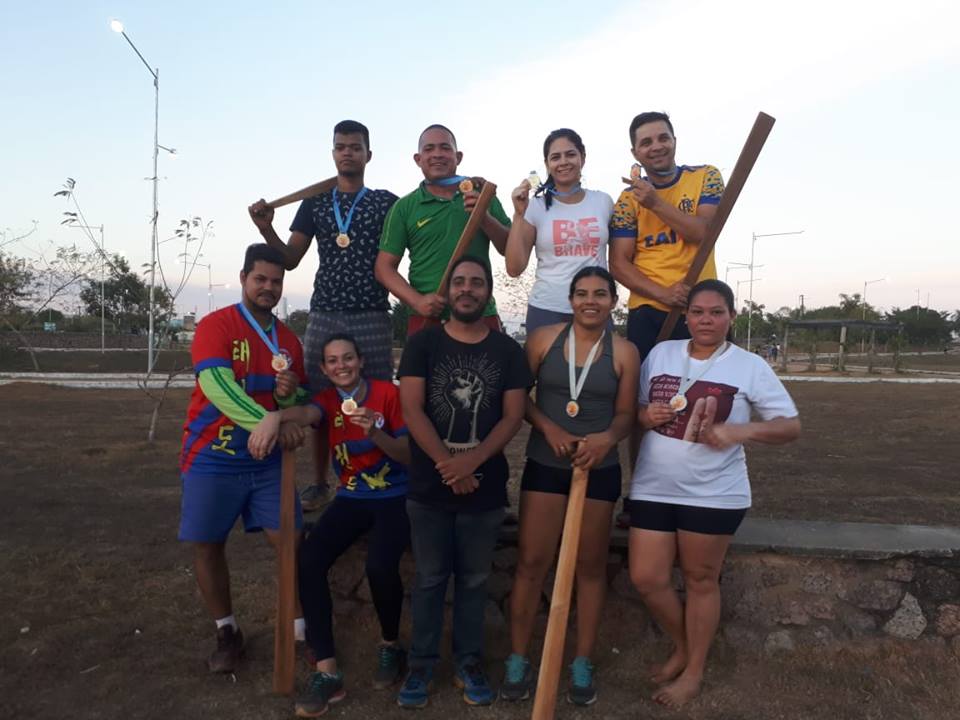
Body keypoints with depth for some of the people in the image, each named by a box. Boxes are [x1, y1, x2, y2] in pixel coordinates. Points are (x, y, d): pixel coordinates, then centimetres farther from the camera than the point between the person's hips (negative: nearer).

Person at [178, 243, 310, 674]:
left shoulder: (289, 340, 7)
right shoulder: (215, 325, -9)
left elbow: (302, 401, 13)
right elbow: (217, 386, -24)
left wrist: (290, 394, -11)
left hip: (267, 461, 4)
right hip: (212, 459, -3)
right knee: (208, 546, 5)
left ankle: (301, 628, 13)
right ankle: (227, 633, 24)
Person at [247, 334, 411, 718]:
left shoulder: (389, 393, -8)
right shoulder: (327, 399, 1)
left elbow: (409, 456, -9)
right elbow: (306, 413, -26)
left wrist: (376, 433, -29)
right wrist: (276, 415, -50)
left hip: (395, 498, -3)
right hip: (351, 499, 4)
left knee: (379, 565, -29)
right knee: (308, 561, -19)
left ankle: (390, 646, 3)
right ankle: (327, 672, -10)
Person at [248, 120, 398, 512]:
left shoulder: (387, 203, 7)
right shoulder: (314, 203, 14)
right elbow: (290, 259, 11)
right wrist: (266, 229, -5)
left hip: (372, 316, -2)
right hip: (324, 315, 3)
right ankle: (319, 483, 18)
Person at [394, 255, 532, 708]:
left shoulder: (507, 350, 4)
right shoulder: (423, 343, 1)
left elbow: (513, 416, -2)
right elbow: (411, 408, -7)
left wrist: (471, 460, -16)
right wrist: (446, 464, -15)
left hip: (485, 488, 1)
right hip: (429, 485, -1)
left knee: (474, 580, 12)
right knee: (430, 579, 9)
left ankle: (469, 664, 25)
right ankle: (421, 665, 23)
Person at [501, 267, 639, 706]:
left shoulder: (624, 352, -2)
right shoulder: (543, 339, -1)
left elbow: (626, 413, 0)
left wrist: (607, 438, -21)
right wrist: (549, 428, -14)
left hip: (600, 469, 0)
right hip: (544, 465, 0)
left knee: (591, 565, 10)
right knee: (531, 561, 2)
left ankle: (582, 663, 24)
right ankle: (518, 659, 16)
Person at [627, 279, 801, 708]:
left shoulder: (750, 367, -4)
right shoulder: (660, 353, 4)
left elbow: (791, 425, -4)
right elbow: (634, 409, 13)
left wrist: (740, 432, -22)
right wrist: (646, 415, -12)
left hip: (713, 495, -3)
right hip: (653, 488, 3)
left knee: (701, 581, 9)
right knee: (646, 578, 5)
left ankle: (693, 671, 29)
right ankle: (682, 648, 33)